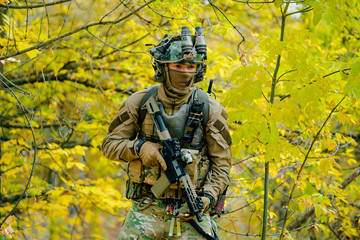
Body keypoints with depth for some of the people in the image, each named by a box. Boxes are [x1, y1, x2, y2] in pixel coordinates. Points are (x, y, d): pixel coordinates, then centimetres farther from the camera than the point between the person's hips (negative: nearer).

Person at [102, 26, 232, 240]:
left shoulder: (210, 109, 1)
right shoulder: (140, 102, 3)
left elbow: (222, 164, 5)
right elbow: (110, 144, 9)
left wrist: (208, 196, -11)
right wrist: (139, 147, -11)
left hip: (191, 211, -1)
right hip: (146, 209, 1)